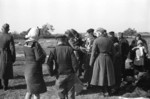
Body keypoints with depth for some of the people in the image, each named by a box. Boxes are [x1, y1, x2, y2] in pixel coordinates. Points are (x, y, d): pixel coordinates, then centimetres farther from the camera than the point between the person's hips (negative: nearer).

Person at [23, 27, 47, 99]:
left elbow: (26, 56, 10)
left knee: (30, 90, 21)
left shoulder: (26, 44, 5)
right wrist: (43, 55, -1)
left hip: (27, 70, 8)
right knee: (37, 92, 4)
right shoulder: (36, 44, -20)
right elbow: (39, 58, -22)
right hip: (35, 71, -8)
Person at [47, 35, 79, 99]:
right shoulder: (69, 49, -7)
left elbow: (49, 63, -15)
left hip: (60, 76, 0)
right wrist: (74, 71, 6)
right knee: (71, 92, 16)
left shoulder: (53, 50, -7)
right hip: (70, 74, 1)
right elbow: (74, 62, -10)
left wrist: (52, 73, -3)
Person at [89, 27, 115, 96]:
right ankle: (108, 90, 26)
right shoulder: (109, 40, 3)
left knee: (101, 74, 8)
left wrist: (91, 63, -2)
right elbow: (112, 52, 7)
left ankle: (106, 91, 12)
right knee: (107, 74, 15)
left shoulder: (96, 40, -11)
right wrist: (110, 59, 18)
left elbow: (93, 53, -10)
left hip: (99, 59, -4)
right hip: (108, 59, 4)